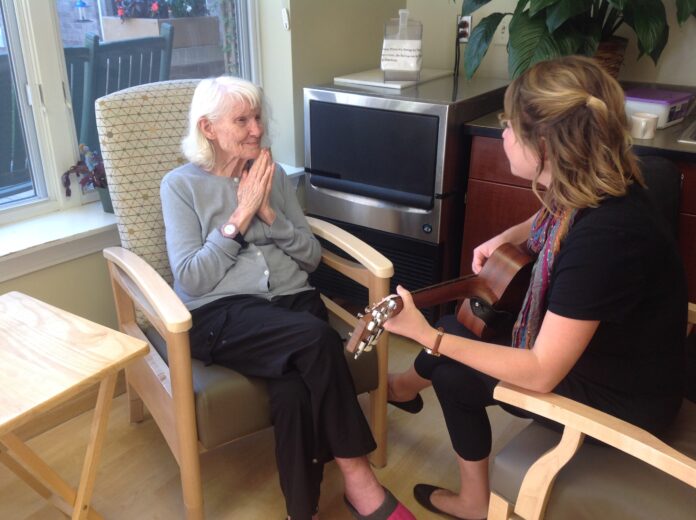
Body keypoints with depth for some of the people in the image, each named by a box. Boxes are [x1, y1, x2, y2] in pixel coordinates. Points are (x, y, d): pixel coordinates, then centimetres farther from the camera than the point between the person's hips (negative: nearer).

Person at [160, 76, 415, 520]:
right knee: (318, 338, -32)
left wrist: (268, 212, -5)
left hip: (293, 300, 3)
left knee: (293, 392, -30)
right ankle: (358, 478, -18)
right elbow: (191, 279, -7)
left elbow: (312, 257, 10)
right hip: (221, 315, -3)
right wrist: (242, 214, -9)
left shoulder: (274, 174, 13)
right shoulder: (180, 185, 3)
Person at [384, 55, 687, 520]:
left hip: (621, 401, -8)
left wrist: (427, 335, -32)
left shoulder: (604, 236, -37)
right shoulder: (591, 189, -9)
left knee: (453, 373, -1)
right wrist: (507, 238, -1)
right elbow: (552, 225, 18)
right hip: (592, 349, 8)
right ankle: (407, 385, 37)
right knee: (462, 324, 8)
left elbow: (540, 374, -32)